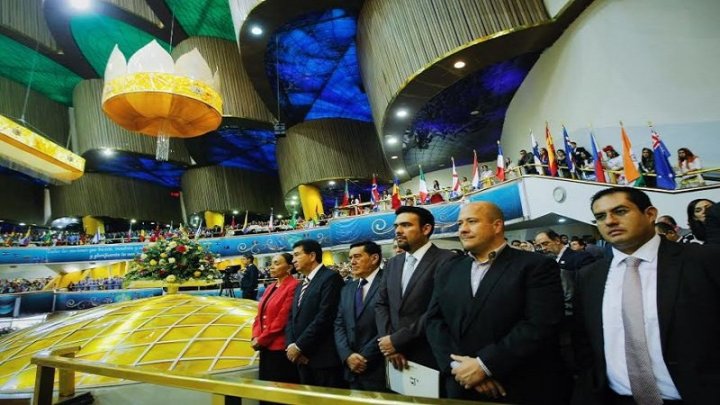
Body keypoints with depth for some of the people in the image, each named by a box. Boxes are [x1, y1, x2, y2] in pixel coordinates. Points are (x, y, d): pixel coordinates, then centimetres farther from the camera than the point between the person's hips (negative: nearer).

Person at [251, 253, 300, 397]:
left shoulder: (293, 286, -15)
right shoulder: (270, 288, 13)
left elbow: (282, 319, -18)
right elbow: (260, 315, 13)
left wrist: (261, 339, -12)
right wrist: (255, 337, -2)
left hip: (281, 348, -8)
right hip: (265, 347, 8)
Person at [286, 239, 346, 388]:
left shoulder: (331, 278, -11)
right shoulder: (301, 286, 18)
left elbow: (325, 317, -19)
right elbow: (292, 317, 15)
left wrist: (299, 346, -14)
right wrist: (291, 345, -2)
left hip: (325, 358, -8)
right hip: (303, 358, 8)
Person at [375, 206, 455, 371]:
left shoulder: (446, 260, -13)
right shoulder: (392, 264, 9)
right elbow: (381, 305, 8)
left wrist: (397, 340, -16)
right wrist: (388, 342, -7)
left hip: (429, 358, -5)